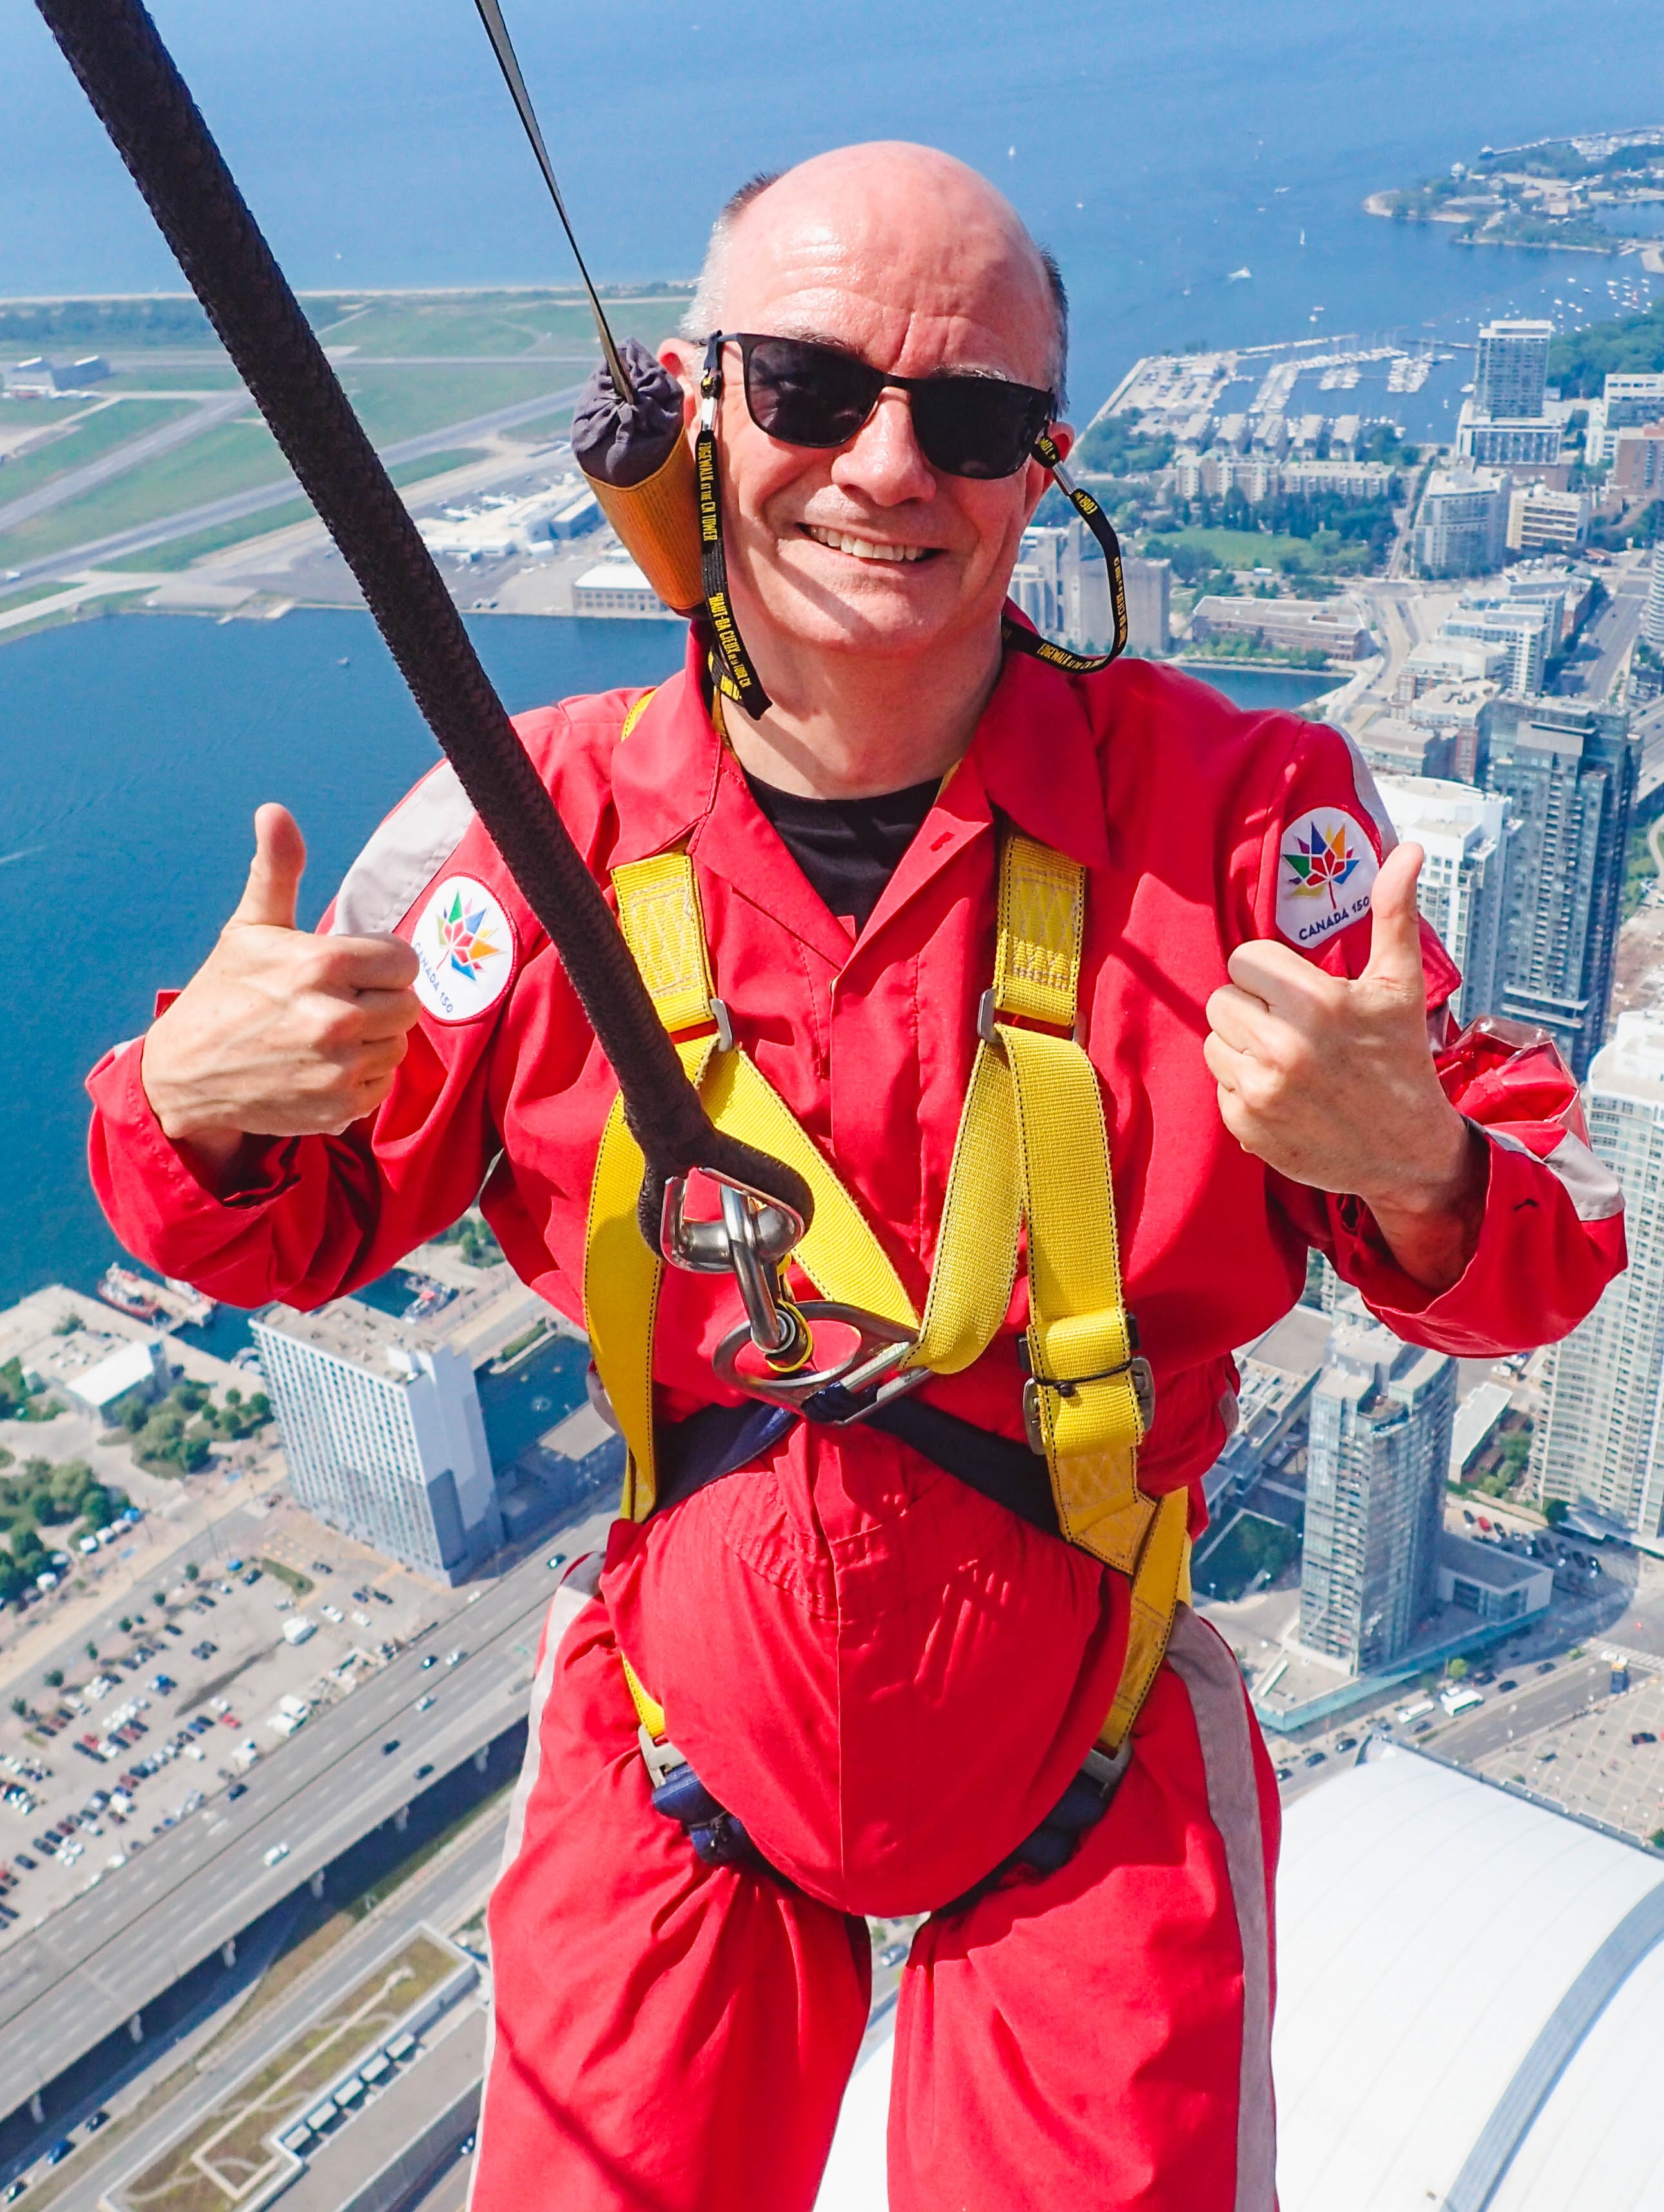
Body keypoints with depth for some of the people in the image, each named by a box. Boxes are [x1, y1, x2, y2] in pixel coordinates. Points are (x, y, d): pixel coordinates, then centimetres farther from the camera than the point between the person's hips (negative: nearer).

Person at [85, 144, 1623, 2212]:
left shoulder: (1237, 812, -16)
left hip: (1084, 1762, -1)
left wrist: (1418, 1178, -31)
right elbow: (294, 1230, 1)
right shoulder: (534, 824, -12)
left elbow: (1543, 1241, -8)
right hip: (677, 1726, 2)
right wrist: (198, 1103, -22)